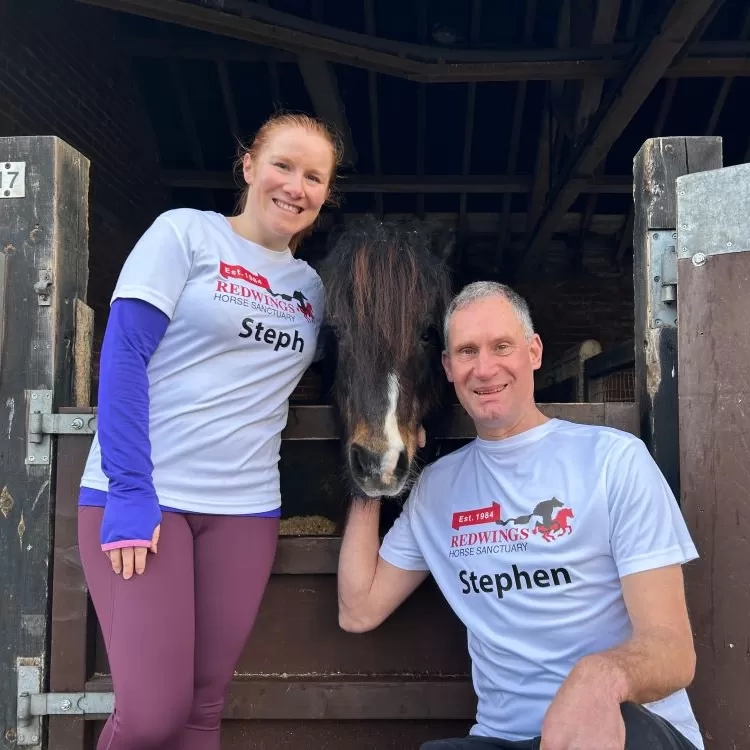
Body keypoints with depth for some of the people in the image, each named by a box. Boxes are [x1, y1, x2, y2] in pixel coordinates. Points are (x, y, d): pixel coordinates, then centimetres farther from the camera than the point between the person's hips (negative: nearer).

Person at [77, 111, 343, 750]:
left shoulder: (311, 286, 13)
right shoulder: (185, 232, -2)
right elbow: (124, 353, -9)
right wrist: (130, 490, -17)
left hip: (245, 506, 5)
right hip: (141, 492, -4)